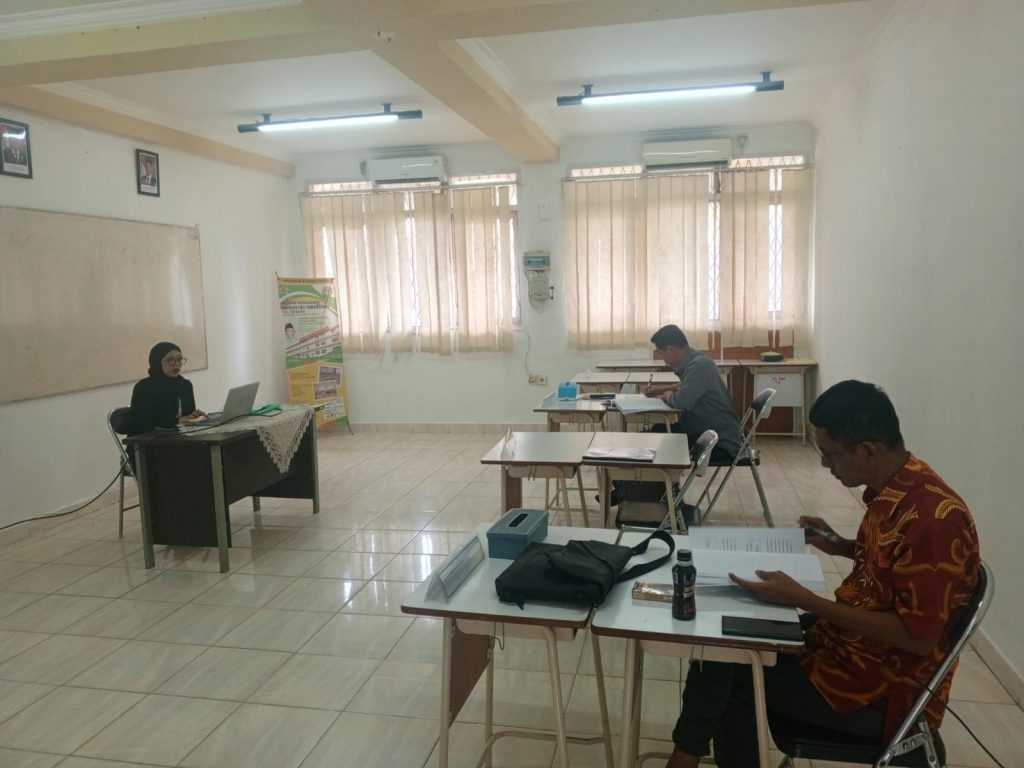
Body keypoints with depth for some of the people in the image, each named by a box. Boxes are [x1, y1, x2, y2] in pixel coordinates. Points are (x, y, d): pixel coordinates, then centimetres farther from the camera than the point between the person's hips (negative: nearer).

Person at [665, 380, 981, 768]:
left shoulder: (933, 517, -29)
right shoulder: (893, 490, -1)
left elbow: (918, 637, -26)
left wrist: (803, 600, -28)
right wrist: (841, 545, 1)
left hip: (881, 690, -9)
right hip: (848, 638, 9)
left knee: (727, 669, -3)